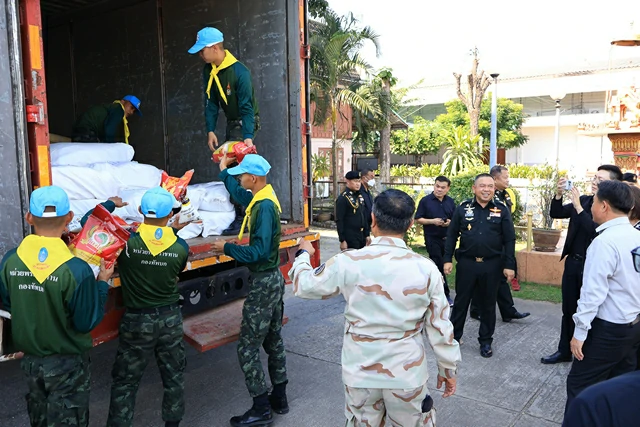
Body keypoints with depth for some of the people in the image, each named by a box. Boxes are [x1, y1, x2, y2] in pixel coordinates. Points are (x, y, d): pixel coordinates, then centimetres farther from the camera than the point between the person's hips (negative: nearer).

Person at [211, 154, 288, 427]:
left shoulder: (264, 207, -23)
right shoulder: (263, 199, 5)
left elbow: (258, 251, -28)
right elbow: (238, 192, 26)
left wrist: (227, 248, -17)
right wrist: (224, 170, 33)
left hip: (263, 282, -10)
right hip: (273, 278, 10)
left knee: (248, 347, -1)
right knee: (273, 340, 17)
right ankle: (279, 398, 28)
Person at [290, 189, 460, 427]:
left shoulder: (347, 263, -15)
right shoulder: (426, 269, -13)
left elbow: (304, 285, 1)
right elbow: (440, 326, -5)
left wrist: (304, 254, 21)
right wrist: (448, 368, 12)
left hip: (359, 373, 0)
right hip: (407, 374, 0)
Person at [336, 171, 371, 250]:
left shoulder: (360, 196, 11)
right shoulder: (343, 198, -12)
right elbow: (339, 221, -14)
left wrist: (367, 234, 14)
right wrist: (342, 240, -16)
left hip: (362, 237, 7)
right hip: (350, 240, -7)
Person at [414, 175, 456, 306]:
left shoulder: (450, 202, 8)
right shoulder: (425, 200, -5)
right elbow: (418, 219, -5)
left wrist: (450, 222, -9)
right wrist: (433, 221, -19)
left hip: (447, 238, 5)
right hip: (432, 239, -5)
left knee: (445, 265, 12)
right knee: (439, 266, -5)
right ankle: (445, 294, 3)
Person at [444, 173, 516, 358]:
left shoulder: (502, 210, 0)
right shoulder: (463, 208, 0)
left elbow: (509, 240, 0)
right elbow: (452, 236, 2)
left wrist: (509, 265, -5)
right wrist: (448, 259, -2)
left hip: (492, 265, 0)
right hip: (466, 263, 0)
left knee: (488, 304, 11)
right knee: (461, 301, 11)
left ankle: (486, 341, 25)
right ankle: (453, 336, 26)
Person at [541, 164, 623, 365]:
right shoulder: (584, 200, 5)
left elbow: (596, 231, -26)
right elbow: (556, 214, 4)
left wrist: (578, 207, -27)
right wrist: (559, 194, -13)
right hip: (572, 262, 6)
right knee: (568, 310, 16)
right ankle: (564, 351, 30)